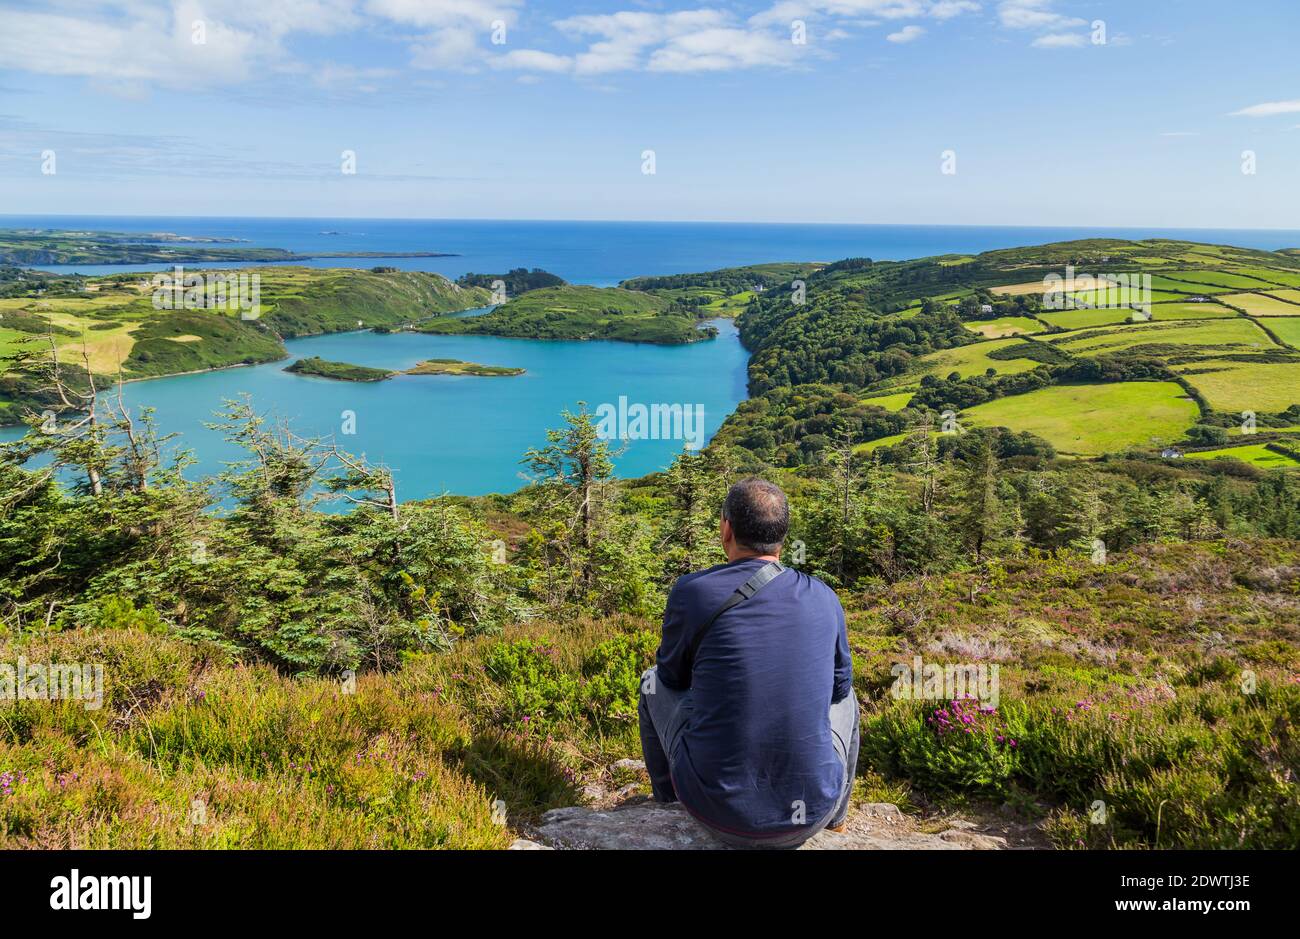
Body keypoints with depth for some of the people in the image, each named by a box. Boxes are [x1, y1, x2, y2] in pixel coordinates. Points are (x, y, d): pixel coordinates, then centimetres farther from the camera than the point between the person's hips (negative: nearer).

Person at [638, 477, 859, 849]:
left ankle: (669, 805, 43)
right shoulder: (823, 598, -1)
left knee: (654, 681, 25)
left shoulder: (692, 591, -10)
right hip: (808, 814, 2)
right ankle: (834, 818, 48)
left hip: (716, 805, -2)